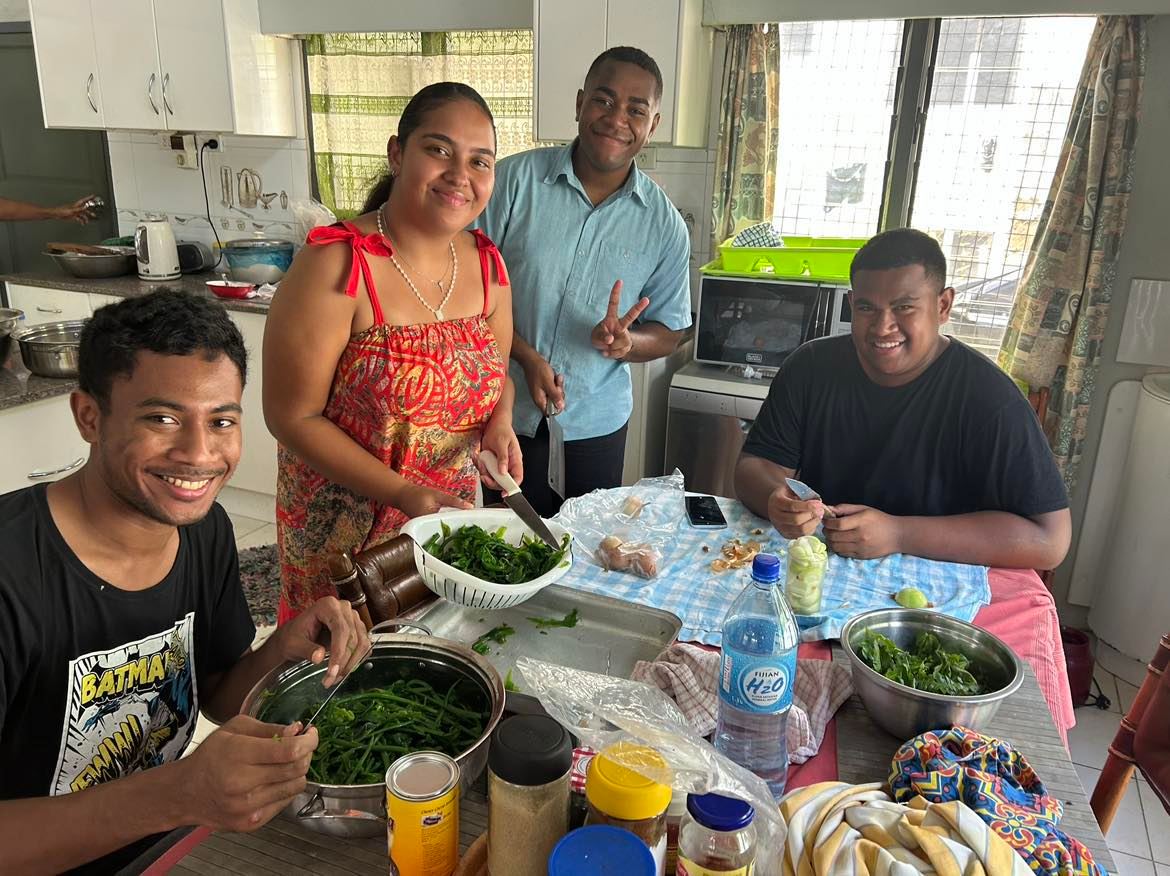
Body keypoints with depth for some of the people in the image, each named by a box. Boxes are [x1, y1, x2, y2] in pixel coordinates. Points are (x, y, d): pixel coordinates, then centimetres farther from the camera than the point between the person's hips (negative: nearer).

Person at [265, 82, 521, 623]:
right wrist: (403, 492, -25)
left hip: (450, 519, 5)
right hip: (342, 532, -5)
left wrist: (499, 424, -11)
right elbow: (293, 417, -18)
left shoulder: (487, 265, -3)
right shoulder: (335, 267, -21)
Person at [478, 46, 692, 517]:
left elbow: (667, 332, 4)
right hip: (506, 412, -1)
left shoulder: (665, 225, -2)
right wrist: (527, 356, -17)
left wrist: (624, 343, -18)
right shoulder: (514, 179, -8)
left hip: (597, 424, 2)